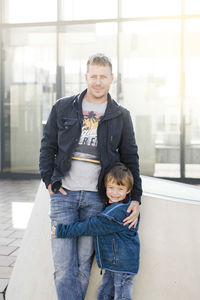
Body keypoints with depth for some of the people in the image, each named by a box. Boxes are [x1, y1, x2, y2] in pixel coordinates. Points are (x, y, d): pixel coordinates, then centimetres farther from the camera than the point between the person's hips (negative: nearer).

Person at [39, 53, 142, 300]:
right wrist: (48, 180, 0)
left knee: (84, 264, 7)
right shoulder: (63, 108, 7)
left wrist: (136, 197, 1)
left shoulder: (121, 116, 7)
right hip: (63, 194, 0)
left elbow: (130, 158, 8)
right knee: (63, 265, -3)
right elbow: (47, 146, 12)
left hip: (95, 197, 0)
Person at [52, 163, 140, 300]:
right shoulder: (112, 206, 7)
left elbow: (92, 227, -22)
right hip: (113, 263, 9)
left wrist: (63, 230, -17)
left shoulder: (118, 211, -23)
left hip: (123, 264, -9)